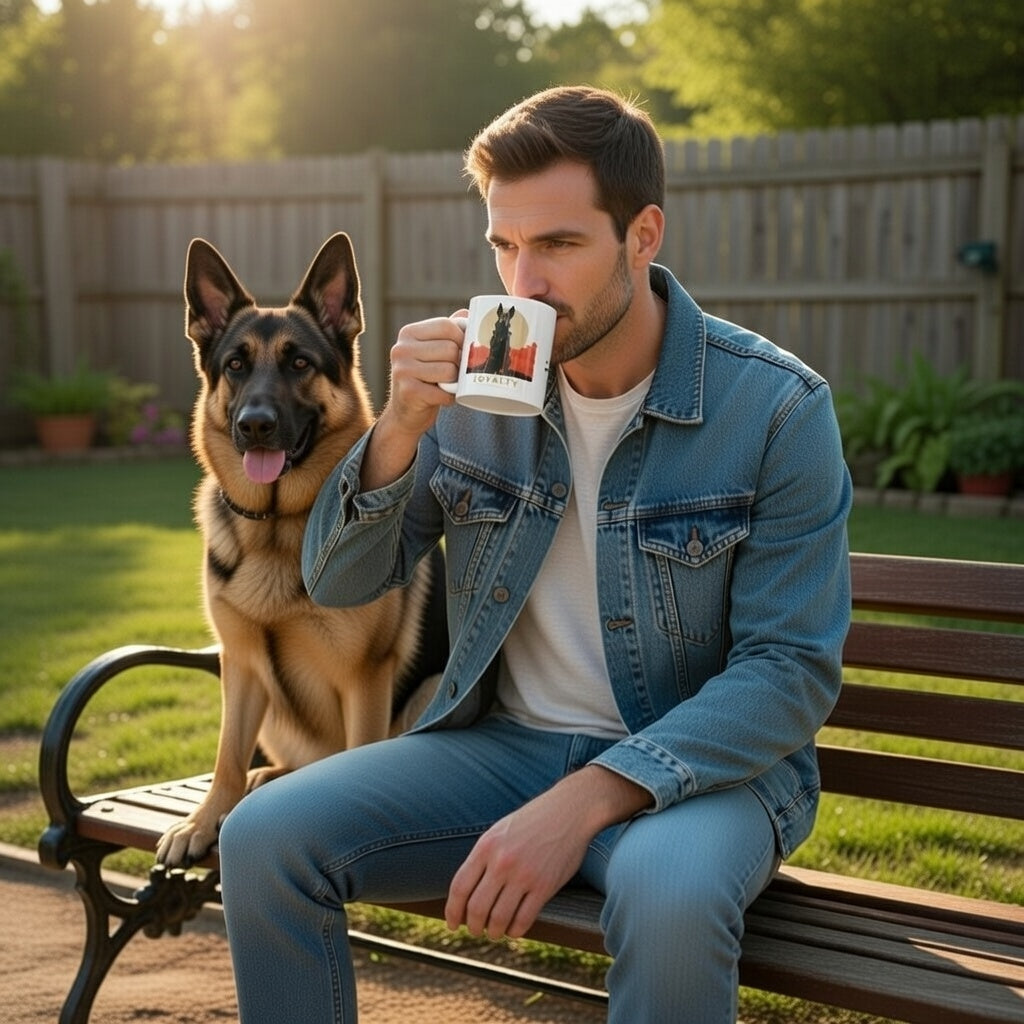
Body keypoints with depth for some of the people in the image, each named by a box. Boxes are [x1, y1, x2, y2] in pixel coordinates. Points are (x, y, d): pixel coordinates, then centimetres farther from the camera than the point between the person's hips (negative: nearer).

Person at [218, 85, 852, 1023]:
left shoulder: (777, 407, -11)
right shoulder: (477, 378, 0)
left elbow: (793, 670, -14)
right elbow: (337, 583, 3)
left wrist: (584, 802, -25)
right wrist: (400, 429, -17)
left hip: (701, 762, -3)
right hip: (500, 738, 4)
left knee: (670, 896, -37)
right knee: (264, 837, -18)